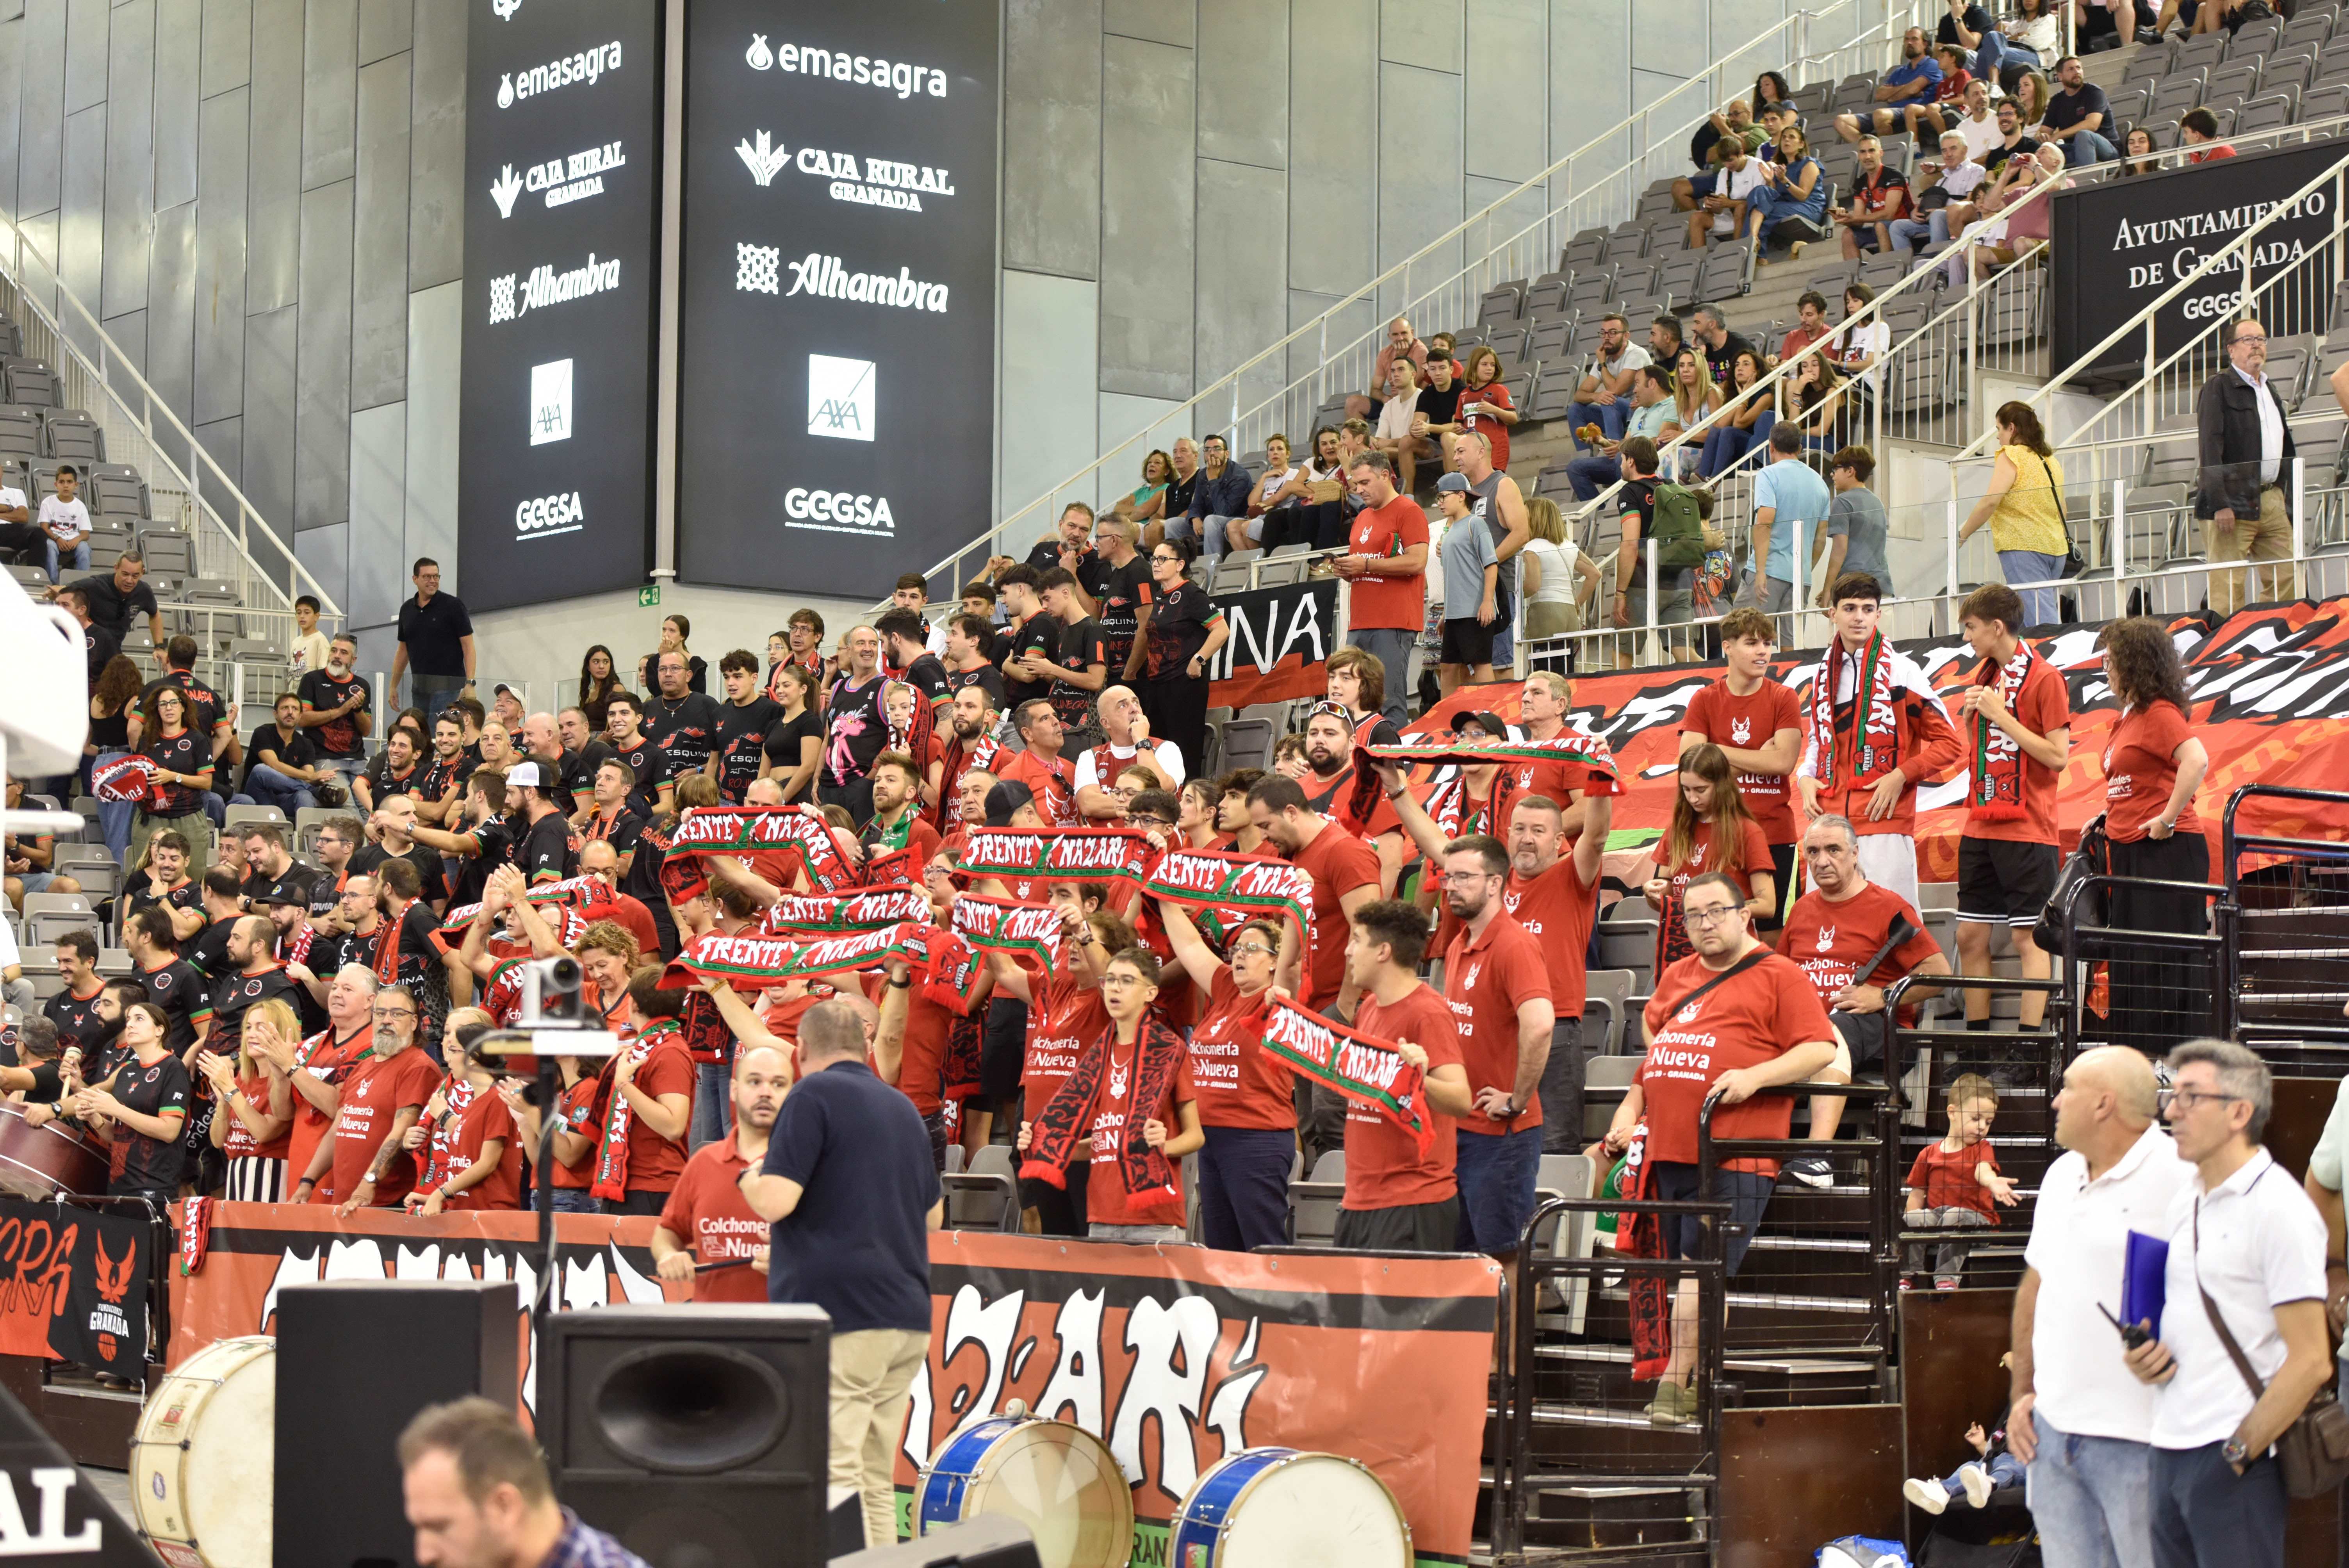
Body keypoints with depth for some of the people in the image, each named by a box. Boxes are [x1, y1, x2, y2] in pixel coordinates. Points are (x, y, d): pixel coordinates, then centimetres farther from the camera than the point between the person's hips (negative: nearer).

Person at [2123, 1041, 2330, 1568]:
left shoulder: (2277, 1208, -10)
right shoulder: (2186, 1201, 14)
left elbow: (2310, 1362, -14)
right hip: (2171, 1450, 8)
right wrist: (2146, 1352, 6)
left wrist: (2239, 1452, -13)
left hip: (2234, 1464, -8)